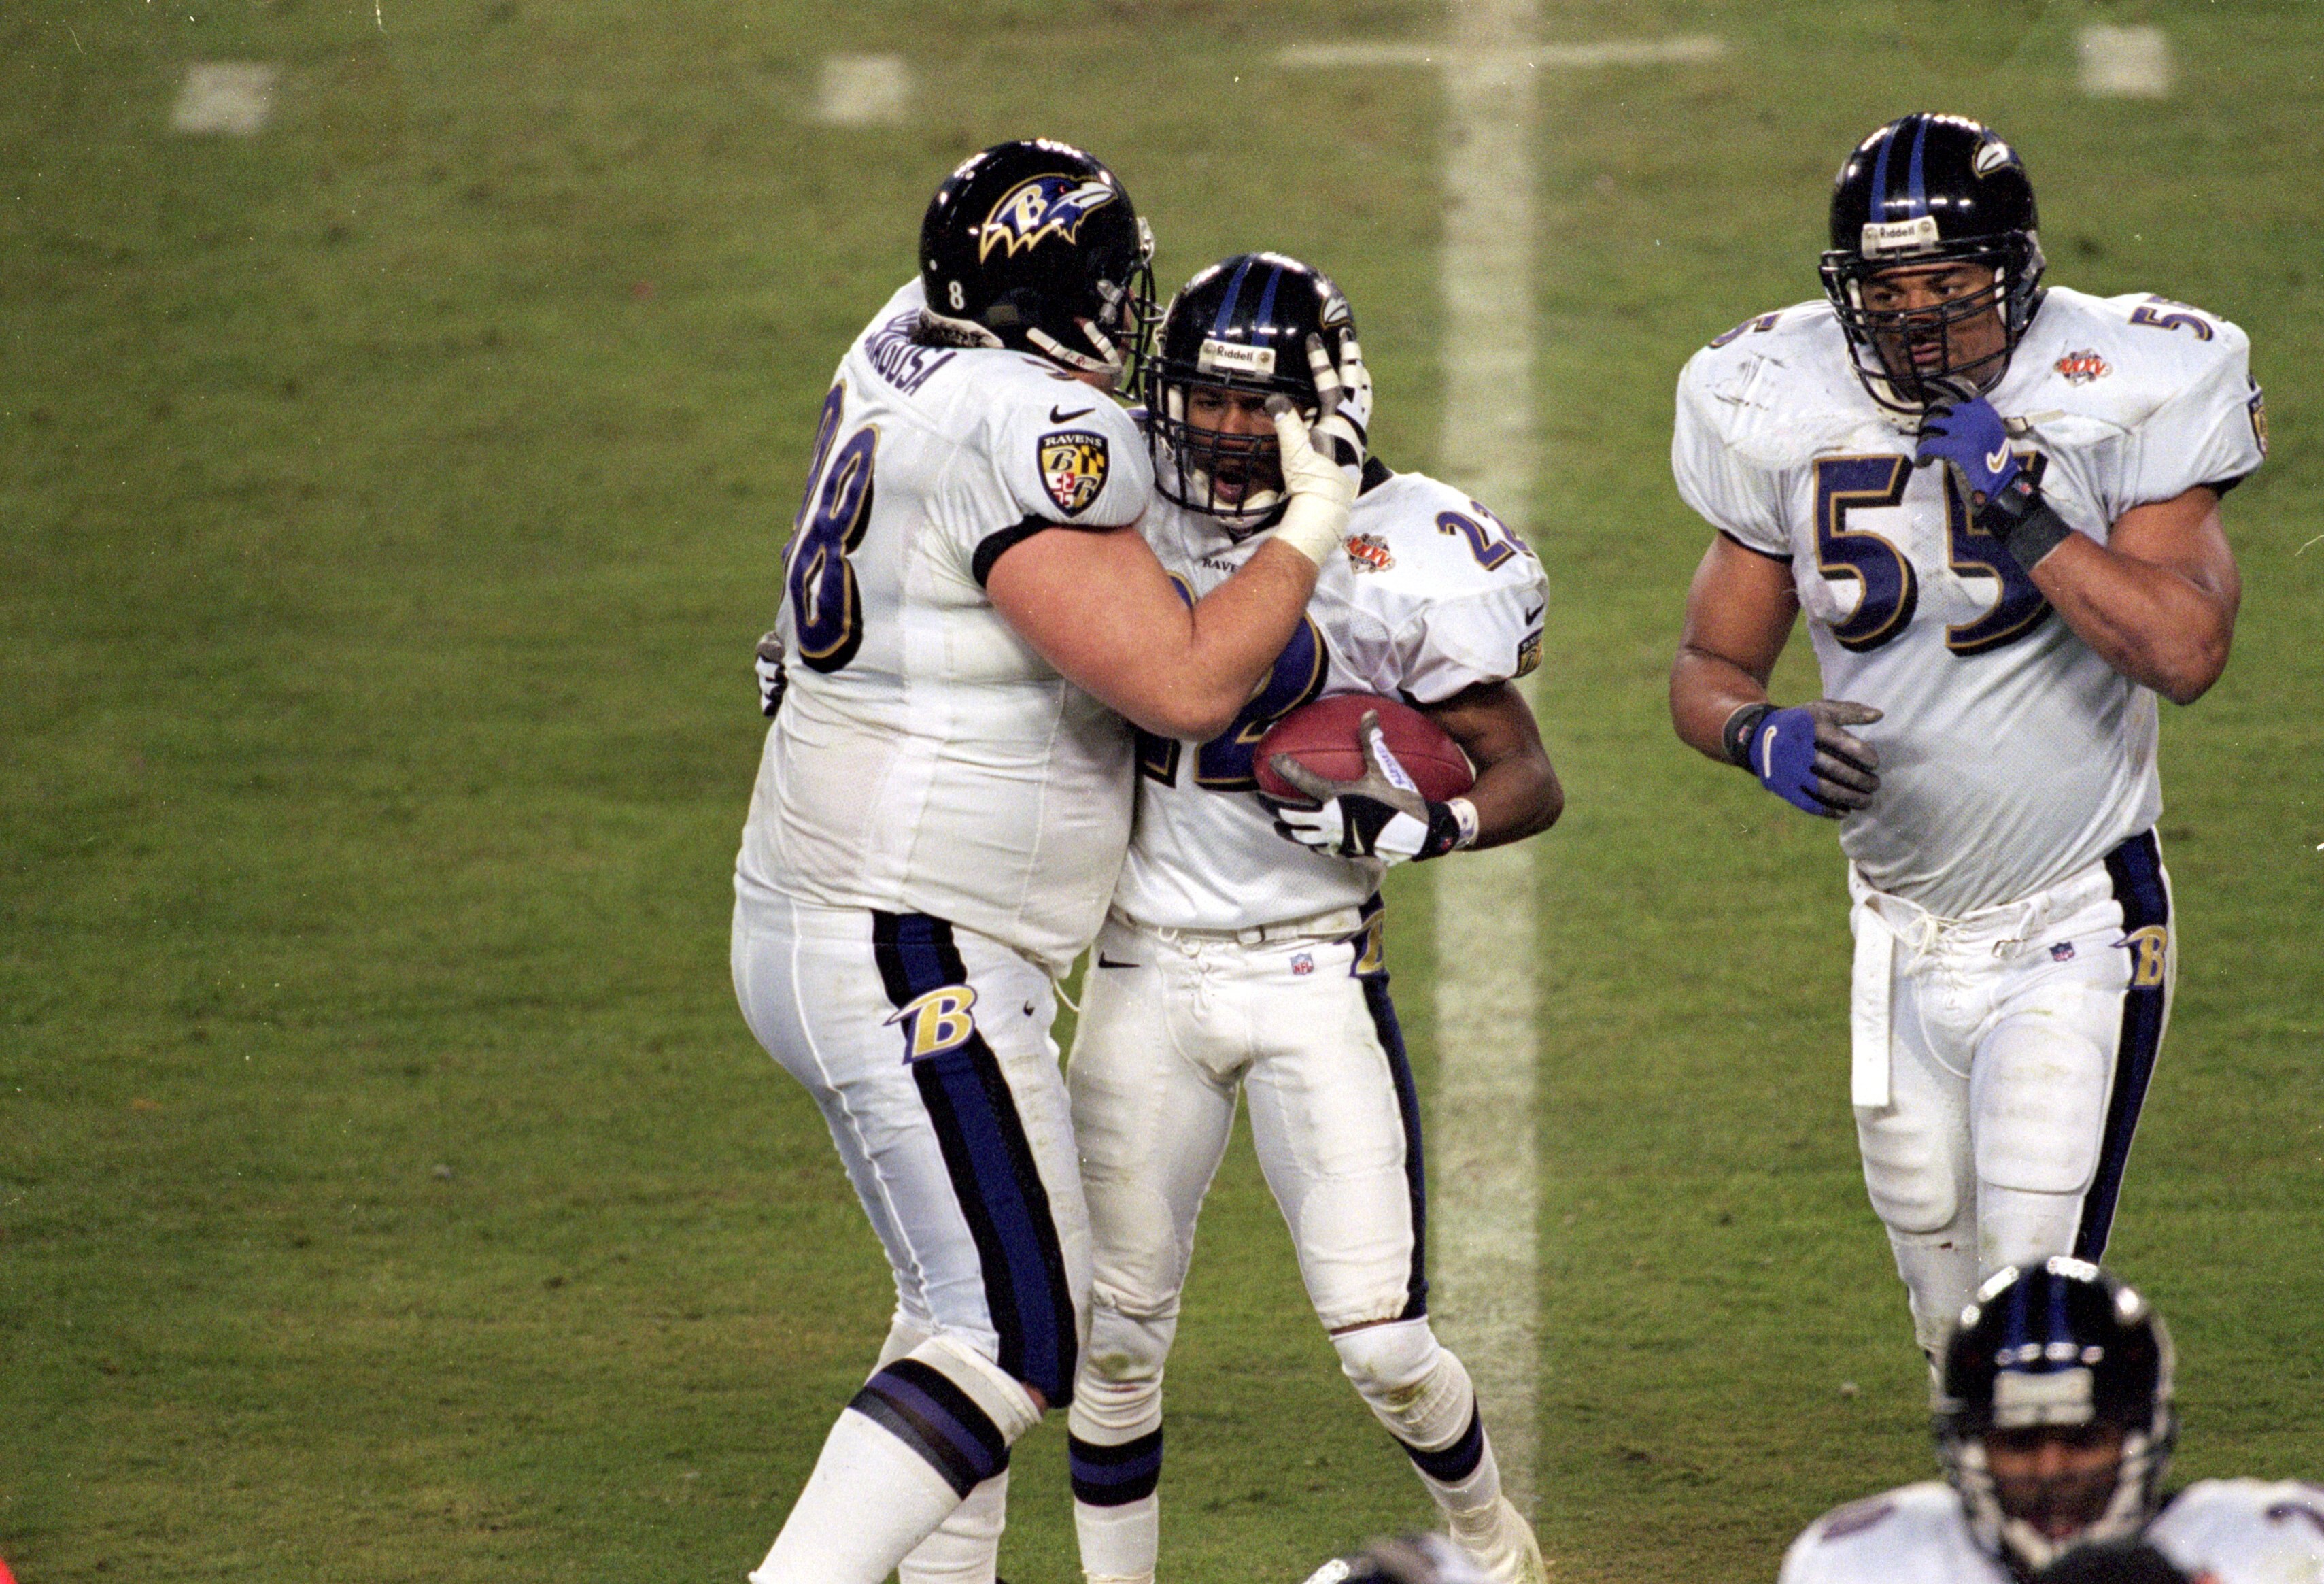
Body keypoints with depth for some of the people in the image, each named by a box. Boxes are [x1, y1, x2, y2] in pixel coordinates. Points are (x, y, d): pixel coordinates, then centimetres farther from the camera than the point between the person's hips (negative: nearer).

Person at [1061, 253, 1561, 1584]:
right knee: (1118, 1335, 3)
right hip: (1144, 975, 2)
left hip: (1315, 978, -2)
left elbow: (1529, 781, -4)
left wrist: (1412, 823, -23)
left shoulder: (1398, 556, -9)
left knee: (1381, 1341, -5)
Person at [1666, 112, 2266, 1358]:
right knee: (1959, 1333, 13)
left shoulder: (2111, 403, -13)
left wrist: (2022, 511, -30)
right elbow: (1709, 667, 5)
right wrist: (1762, 737, -17)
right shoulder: (1786, 420, -2)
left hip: (2073, 930, -5)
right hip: (1902, 936, 5)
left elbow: (2187, 652, -25)